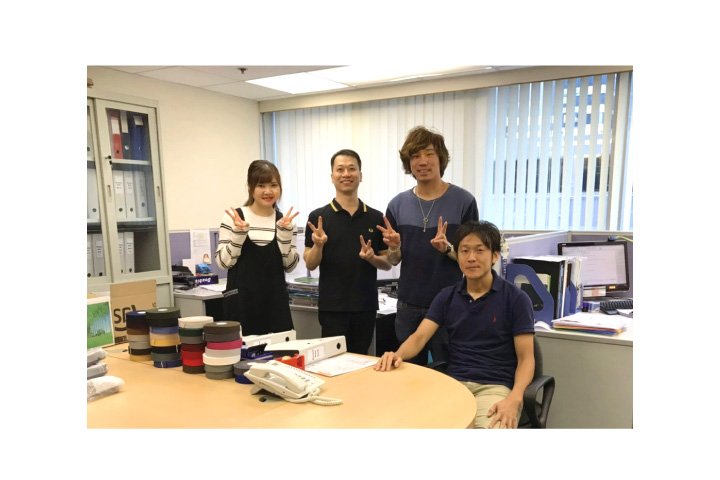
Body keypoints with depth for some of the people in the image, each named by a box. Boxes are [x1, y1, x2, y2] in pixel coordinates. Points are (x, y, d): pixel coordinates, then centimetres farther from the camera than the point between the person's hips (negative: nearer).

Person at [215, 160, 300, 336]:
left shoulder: (285, 221, 5)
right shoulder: (233, 217, -2)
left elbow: (289, 266, -1)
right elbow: (223, 262, -5)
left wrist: (284, 232, -12)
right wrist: (238, 233, -17)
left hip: (275, 301, 2)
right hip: (241, 301, -2)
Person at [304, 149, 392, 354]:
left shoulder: (376, 218, 4)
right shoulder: (318, 216, -3)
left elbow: (388, 263, 7)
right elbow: (310, 264, -4)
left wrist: (371, 257, -13)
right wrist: (318, 245, -23)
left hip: (366, 307, 3)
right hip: (332, 308, -2)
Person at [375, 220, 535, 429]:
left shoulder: (516, 298, 0)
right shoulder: (446, 296, 10)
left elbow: (526, 358, -2)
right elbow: (419, 337, 1)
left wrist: (514, 400, -21)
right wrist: (397, 355, -22)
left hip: (494, 387, -2)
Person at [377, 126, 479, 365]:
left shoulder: (463, 201, -8)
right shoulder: (398, 204, 2)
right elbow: (394, 260, 7)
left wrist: (447, 248, -23)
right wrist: (394, 247, -15)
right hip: (409, 305, 3)